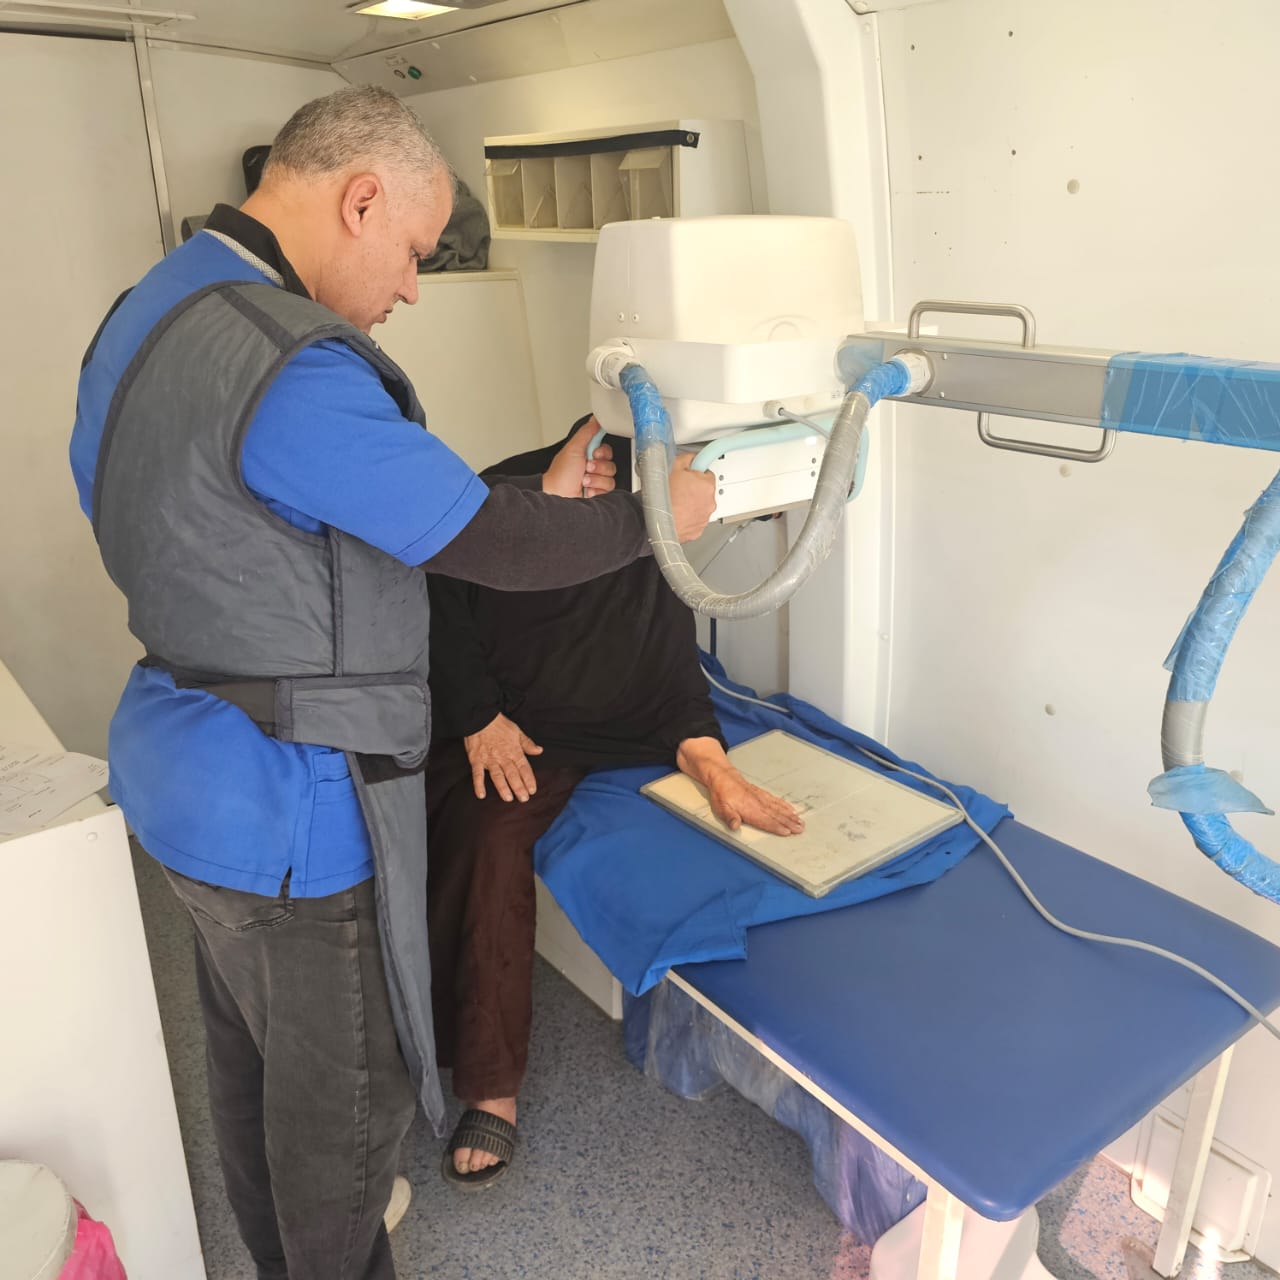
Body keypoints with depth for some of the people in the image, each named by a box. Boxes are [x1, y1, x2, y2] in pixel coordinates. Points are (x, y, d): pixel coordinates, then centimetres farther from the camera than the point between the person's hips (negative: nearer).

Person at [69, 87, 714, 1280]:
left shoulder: (153, 310, 6)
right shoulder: (292, 369, -27)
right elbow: (497, 546, -22)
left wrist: (530, 499, 6)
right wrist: (656, 514, -4)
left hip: (184, 766, 10)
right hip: (289, 806, -10)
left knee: (249, 1046, 28)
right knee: (345, 1090, 13)